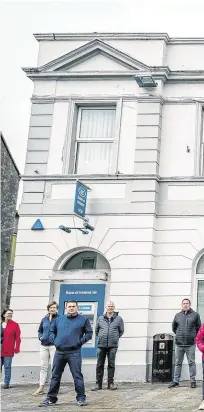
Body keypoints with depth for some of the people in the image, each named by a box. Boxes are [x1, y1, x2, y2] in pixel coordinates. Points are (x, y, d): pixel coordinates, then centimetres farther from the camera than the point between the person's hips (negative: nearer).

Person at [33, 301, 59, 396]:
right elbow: (40, 330, 22)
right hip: (44, 345, 5)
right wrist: (40, 337, 4)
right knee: (43, 367, 7)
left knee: (54, 367, -2)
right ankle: (41, 388, 11)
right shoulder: (44, 319, 12)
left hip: (54, 345, -5)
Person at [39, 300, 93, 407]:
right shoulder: (59, 319, 14)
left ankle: (81, 398, 2)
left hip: (74, 352, -4)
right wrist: (54, 340, 7)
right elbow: (52, 331, 24)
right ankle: (51, 398, 14)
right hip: (59, 352, 4)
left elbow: (89, 333, 4)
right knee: (55, 376, 7)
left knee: (77, 376, -5)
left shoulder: (83, 319, 4)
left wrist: (80, 341, -8)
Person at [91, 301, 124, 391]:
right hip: (101, 345, 2)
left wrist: (115, 338, 8)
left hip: (112, 346, -2)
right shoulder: (100, 318, 11)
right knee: (99, 365, 2)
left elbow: (121, 331, 14)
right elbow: (96, 330, 22)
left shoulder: (118, 319, 6)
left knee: (111, 365, 1)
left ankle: (111, 383, 9)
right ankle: (98, 384, 8)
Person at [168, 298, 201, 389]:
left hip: (190, 344, -3)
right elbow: (174, 327, 22)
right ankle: (176, 381, 12)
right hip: (179, 344, 3)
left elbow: (199, 328, 8)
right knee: (178, 363, 7)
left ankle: (193, 381, 7)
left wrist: (194, 336, 8)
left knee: (191, 363, 1)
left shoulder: (195, 315, 3)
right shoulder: (177, 315, 9)